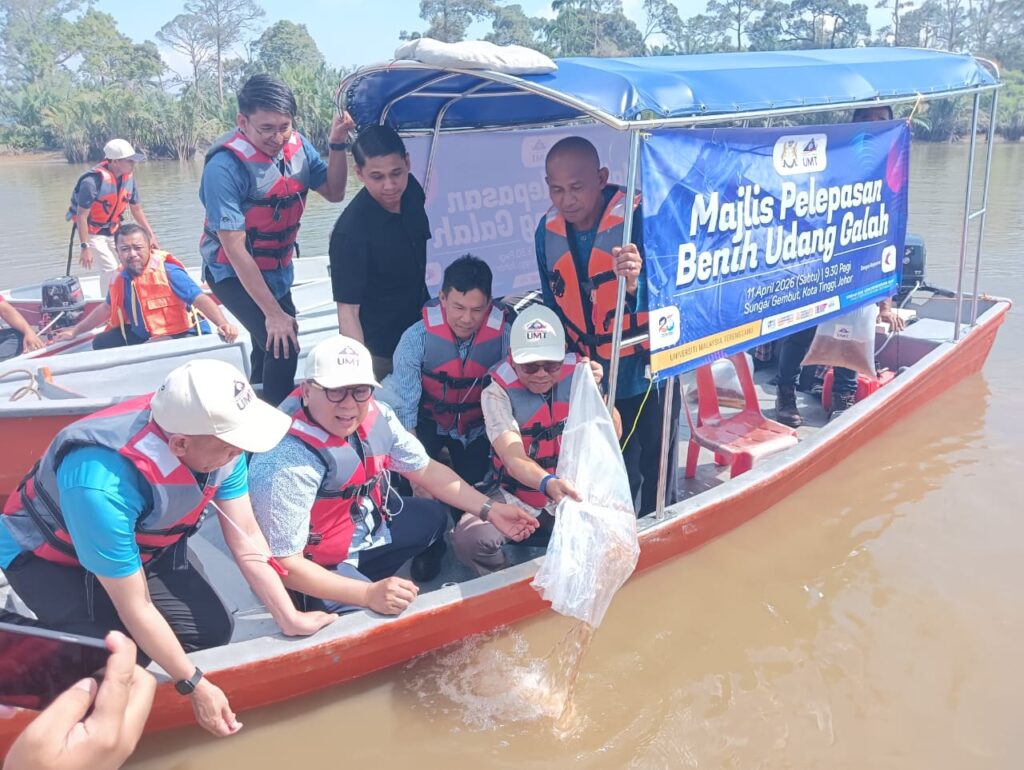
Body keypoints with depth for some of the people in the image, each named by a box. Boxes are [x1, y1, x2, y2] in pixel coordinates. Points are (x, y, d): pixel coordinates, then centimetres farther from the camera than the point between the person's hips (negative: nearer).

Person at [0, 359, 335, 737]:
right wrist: (195, 686, -21)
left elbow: (246, 538, -12)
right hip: (46, 554, -6)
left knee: (212, 629, -8)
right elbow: (135, 607, -30)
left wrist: (290, 619, -11)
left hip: (140, 542, 6)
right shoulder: (102, 485, -43)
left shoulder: (217, 439, -25)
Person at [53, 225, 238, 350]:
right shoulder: (122, 279, 4)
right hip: (144, 336, 9)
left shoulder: (168, 272, -18)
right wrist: (75, 331, 31)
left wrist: (223, 323, -48)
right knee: (101, 343, 12)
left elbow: (200, 299, -30)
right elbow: (107, 308, 23)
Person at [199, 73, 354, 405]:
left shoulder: (296, 145, -10)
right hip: (235, 272, -6)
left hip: (277, 267, 6)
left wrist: (337, 144, -18)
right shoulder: (225, 165, -26)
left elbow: (334, 192, -1)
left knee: (271, 345, 20)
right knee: (282, 348, -21)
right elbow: (234, 247, -26)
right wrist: (273, 312, -27)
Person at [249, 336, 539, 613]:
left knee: (435, 517, 22)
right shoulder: (286, 463, -36)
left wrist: (489, 510, -2)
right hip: (322, 566, -7)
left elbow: (424, 469, 1)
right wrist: (368, 594, -38)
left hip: (367, 524, 8)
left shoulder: (373, 415, -17)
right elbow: (285, 563, -32)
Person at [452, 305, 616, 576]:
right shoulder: (498, 393, -14)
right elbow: (513, 457, -27)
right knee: (469, 538, -30)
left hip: (575, 494, 2)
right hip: (515, 498, -2)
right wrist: (548, 483, -48)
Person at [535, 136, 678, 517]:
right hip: (592, 378, 4)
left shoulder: (638, 217, -20)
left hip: (647, 373, -4)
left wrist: (635, 283, -49)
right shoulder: (548, 230, -5)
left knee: (657, 474, 10)